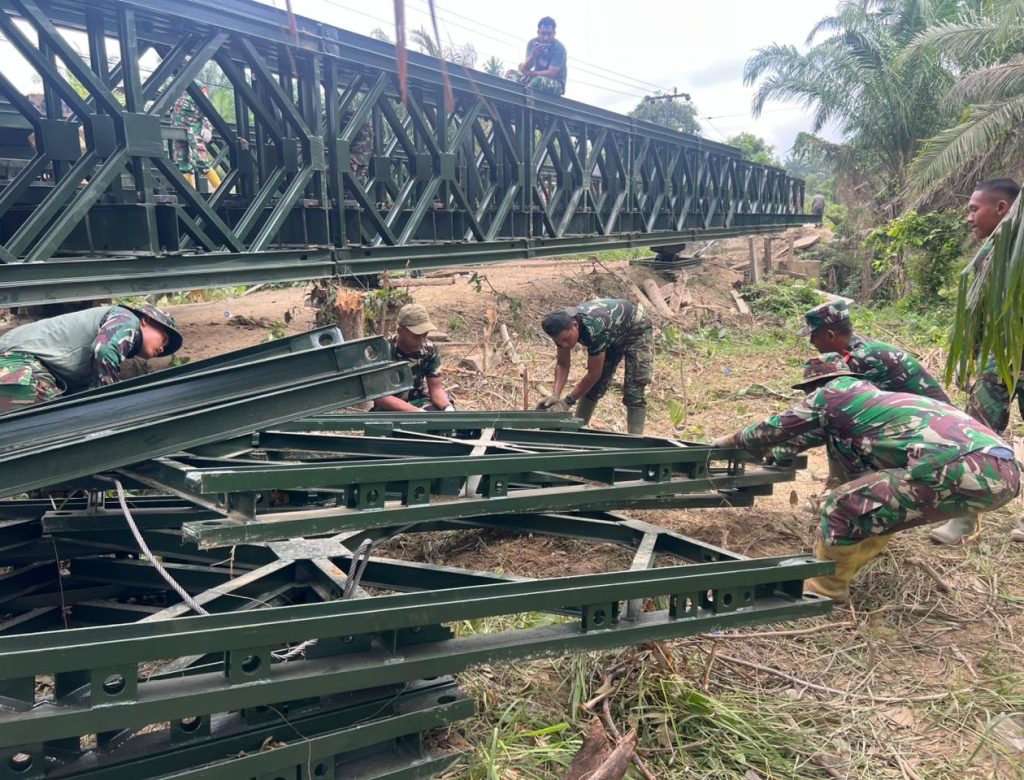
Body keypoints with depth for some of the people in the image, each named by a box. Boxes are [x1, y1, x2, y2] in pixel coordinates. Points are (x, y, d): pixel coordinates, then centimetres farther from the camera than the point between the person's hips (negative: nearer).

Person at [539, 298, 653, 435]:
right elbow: (562, 364, -13)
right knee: (594, 386, 2)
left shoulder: (594, 328, -42)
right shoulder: (562, 326, -22)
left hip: (636, 330, -6)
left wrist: (568, 402, -30)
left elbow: (594, 373, -34)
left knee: (633, 391, -16)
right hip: (613, 336, 7)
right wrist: (556, 395, -29)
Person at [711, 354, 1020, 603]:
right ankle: (835, 571, 37)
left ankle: (826, 587, 21)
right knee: (874, 505, 28)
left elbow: (776, 427, 22)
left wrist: (732, 439, 38)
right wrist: (778, 452, 60)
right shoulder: (874, 394, 33)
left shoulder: (831, 393, 10)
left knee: (841, 507, 4)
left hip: (965, 469, -9)